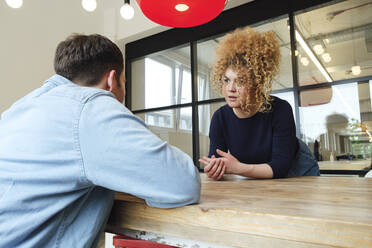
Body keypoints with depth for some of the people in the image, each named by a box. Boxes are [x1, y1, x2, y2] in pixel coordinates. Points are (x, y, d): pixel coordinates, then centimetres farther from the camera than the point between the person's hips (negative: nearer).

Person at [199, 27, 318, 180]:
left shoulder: (280, 110, -21)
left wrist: (238, 168, -36)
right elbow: (216, 160, -13)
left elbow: (281, 167, -24)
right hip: (254, 182, 3)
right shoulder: (220, 117, -12)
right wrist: (213, 170, -36)